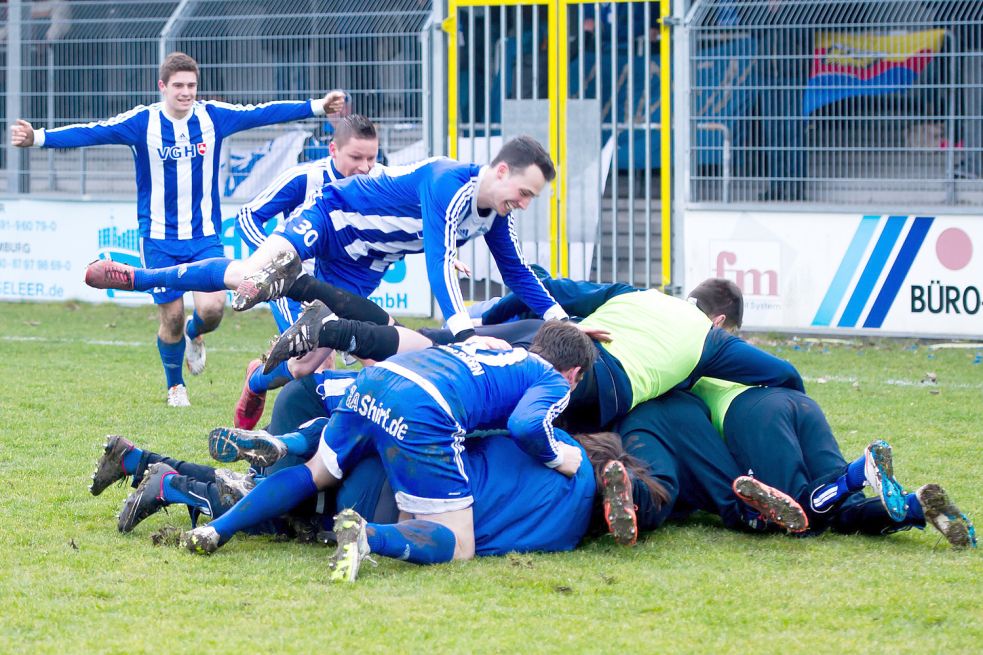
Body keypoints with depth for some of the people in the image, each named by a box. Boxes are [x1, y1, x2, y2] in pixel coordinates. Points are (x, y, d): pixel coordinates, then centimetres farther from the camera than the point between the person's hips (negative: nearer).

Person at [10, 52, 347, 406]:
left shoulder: (213, 117, -3)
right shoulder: (142, 122, -11)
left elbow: (263, 113, 3)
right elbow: (92, 133, -19)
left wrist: (317, 107, 3)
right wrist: (38, 138, -32)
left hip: (205, 234, 2)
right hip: (160, 238, -2)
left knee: (212, 307, -16)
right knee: (172, 317, 0)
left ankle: (194, 335, 22)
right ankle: (175, 387, 27)